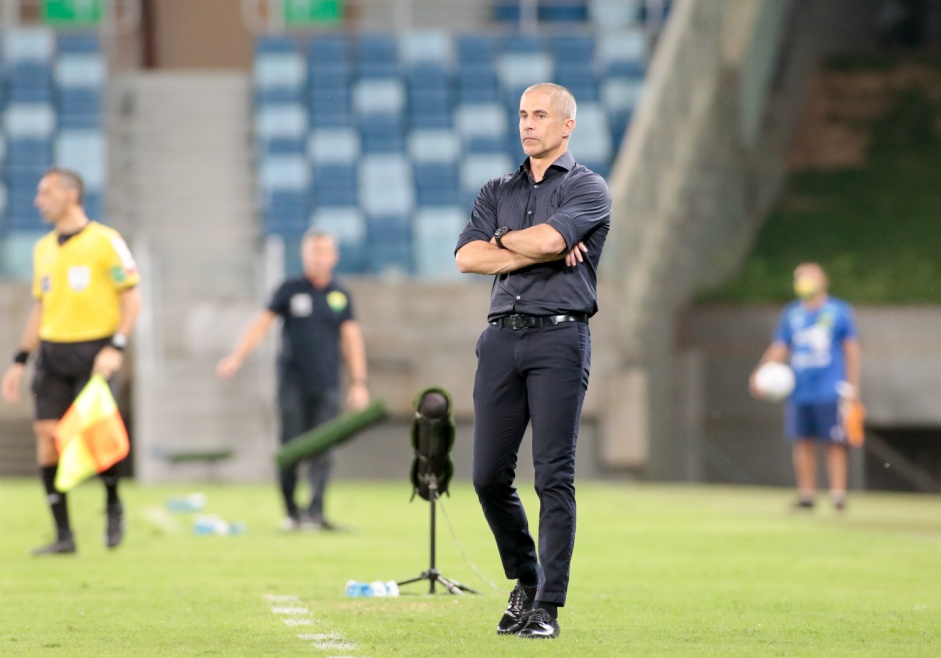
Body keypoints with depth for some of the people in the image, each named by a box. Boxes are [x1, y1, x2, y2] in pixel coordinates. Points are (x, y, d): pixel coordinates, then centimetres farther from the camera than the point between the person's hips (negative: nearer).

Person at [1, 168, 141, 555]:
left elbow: (132, 298, -6)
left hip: (94, 352, -6)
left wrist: (116, 348, -17)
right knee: (47, 433, -5)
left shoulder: (105, 241, -5)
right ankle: (63, 535, 0)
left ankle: (112, 505, 14)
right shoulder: (44, 248, 14)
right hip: (53, 351, 6)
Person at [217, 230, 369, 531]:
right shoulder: (290, 290, 5)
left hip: (327, 386, 1)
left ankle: (315, 511, -10)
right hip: (292, 383, -1)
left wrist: (358, 382, 5)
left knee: (321, 450, -7)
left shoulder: (340, 296, 10)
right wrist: (236, 356, -10)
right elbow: (262, 323, 2)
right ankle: (291, 511, 6)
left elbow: (351, 338, 11)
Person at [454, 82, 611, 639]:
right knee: (490, 475, 2)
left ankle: (548, 607, -8)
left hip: (560, 338, -5)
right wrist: (536, 253, -6)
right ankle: (525, 581, 22)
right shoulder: (498, 191, 19)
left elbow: (546, 239, -15)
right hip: (502, 337, 5)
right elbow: (467, 256, 3)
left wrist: (503, 238, 4)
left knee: (554, 477, -9)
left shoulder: (587, 189, 4)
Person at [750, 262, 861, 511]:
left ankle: (838, 494, -3)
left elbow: (851, 349, 4)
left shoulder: (839, 311, 1)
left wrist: (852, 385, -1)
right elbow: (779, 349, 12)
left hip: (830, 390, -4)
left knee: (834, 442, -5)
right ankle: (806, 495, 11)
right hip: (800, 391, 4)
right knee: (802, 441, 4)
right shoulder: (791, 313, 10)